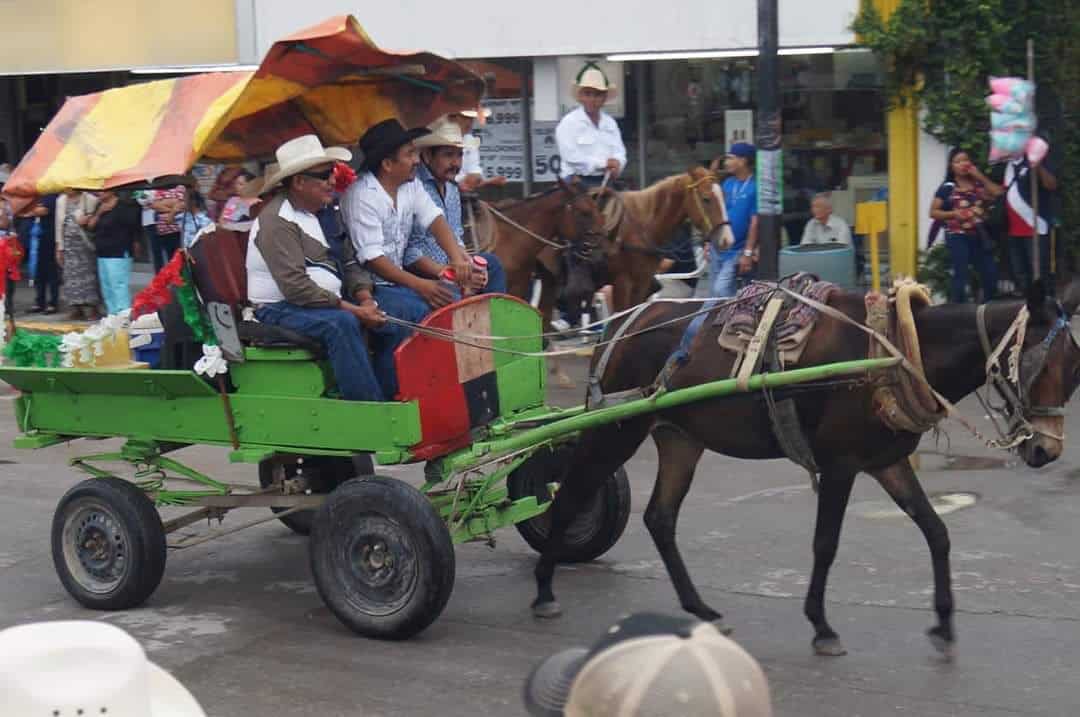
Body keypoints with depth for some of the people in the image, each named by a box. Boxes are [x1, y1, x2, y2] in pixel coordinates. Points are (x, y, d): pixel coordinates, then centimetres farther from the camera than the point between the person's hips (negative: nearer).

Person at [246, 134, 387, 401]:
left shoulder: (325, 212, 12)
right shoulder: (277, 220, -15)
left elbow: (350, 263, 14)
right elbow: (295, 287, -23)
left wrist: (365, 299, -7)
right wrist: (353, 309, -23)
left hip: (327, 304, 8)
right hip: (280, 309, -8)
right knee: (342, 323, -34)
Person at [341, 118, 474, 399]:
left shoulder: (410, 185, 9)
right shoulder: (361, 195, -17)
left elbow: (435, 220, -1)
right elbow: (372, 259, -21)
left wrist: (457, 258, -20)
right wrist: (419, 285, -25)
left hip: (396, 278, 8)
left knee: (451, 298, -9)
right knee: (417, 310, -29)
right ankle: (387, 396, -20)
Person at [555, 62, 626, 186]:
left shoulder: (610, 123, 14)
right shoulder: (568, 123, -5)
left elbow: (619, 152, 9)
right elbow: (570, 156, -16)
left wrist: (616, 164, -16)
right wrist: (603, 163, -17)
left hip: (605, 181, 6)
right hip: (578, 182, -6)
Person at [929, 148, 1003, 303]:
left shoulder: (979, 184, 9)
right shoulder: (947, 188, 0)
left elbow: (999, 194, -5)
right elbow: (933, 212, 1)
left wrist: (980, 177, -4)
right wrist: (953, 213, -15)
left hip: (979, 236, 4)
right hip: (957, 237, -4)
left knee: (990, 274, 5)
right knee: (961, 275, -10)